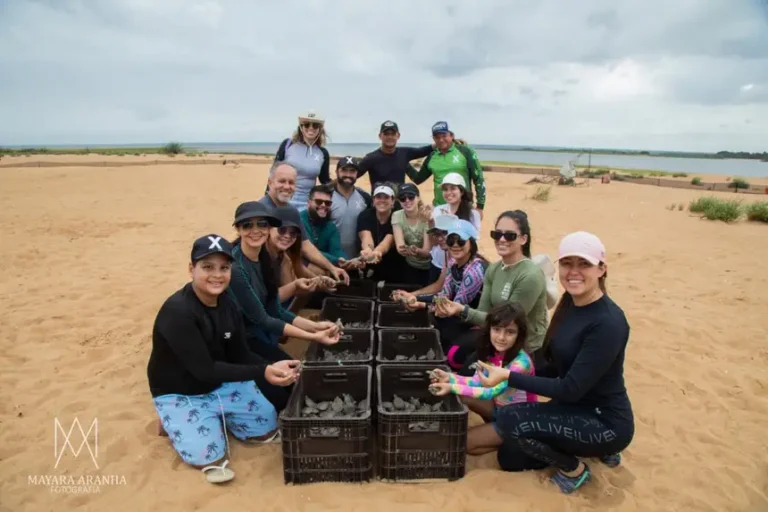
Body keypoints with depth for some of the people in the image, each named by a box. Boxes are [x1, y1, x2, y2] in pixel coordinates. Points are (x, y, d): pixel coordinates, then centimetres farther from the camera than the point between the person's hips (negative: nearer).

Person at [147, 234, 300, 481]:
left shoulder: (228, 303, -8)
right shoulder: (177, 311, -30)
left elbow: (240, 355, -6)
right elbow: (204, 369, -32)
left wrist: (272, 367, -27)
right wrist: (262, 372, -38)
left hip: (222, 383, 6)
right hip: (179, 394, -5)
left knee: (267, 428, 3)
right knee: (206, 454, -17)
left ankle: (215, 417, 21)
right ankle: (174, 420, 10)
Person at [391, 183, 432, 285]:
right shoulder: (397, 216, -11)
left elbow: (427, 251, -23)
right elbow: (399, 245, -22)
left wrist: (417, 251, -45)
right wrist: (403, 249, -45)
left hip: (430, 268, -2)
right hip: (410, 267, 2)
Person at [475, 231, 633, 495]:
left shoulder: (608, 323, -27)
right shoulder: (570, 302, -1)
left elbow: (571, 389, -27)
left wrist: (508, 376, -27)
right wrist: (524, 373, 0)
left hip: (604, 421, -8)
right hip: (576, 408, 8)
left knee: (510, 419, -23)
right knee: (508, 458, 13)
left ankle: (574, 469, 3)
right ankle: (592, 448, 23)